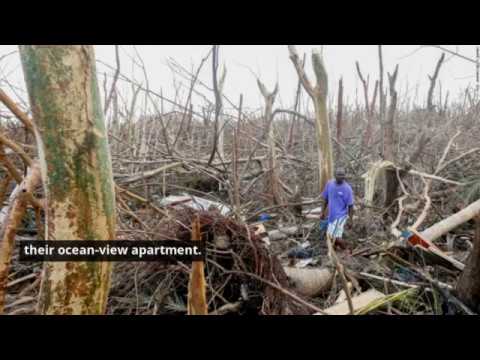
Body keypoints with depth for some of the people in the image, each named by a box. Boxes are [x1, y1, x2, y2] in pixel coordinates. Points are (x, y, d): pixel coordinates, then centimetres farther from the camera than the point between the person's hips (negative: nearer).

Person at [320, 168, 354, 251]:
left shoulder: (347, 188, -16)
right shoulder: (329, 184, -2)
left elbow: (350, 205, -12)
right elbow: (326, 199, 10)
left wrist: (351, 220, -13)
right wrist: (323, 212, 15)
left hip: (341, 215, -6)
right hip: (332, 215, 6)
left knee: (336, 237, -11)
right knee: (330, 236, 15)